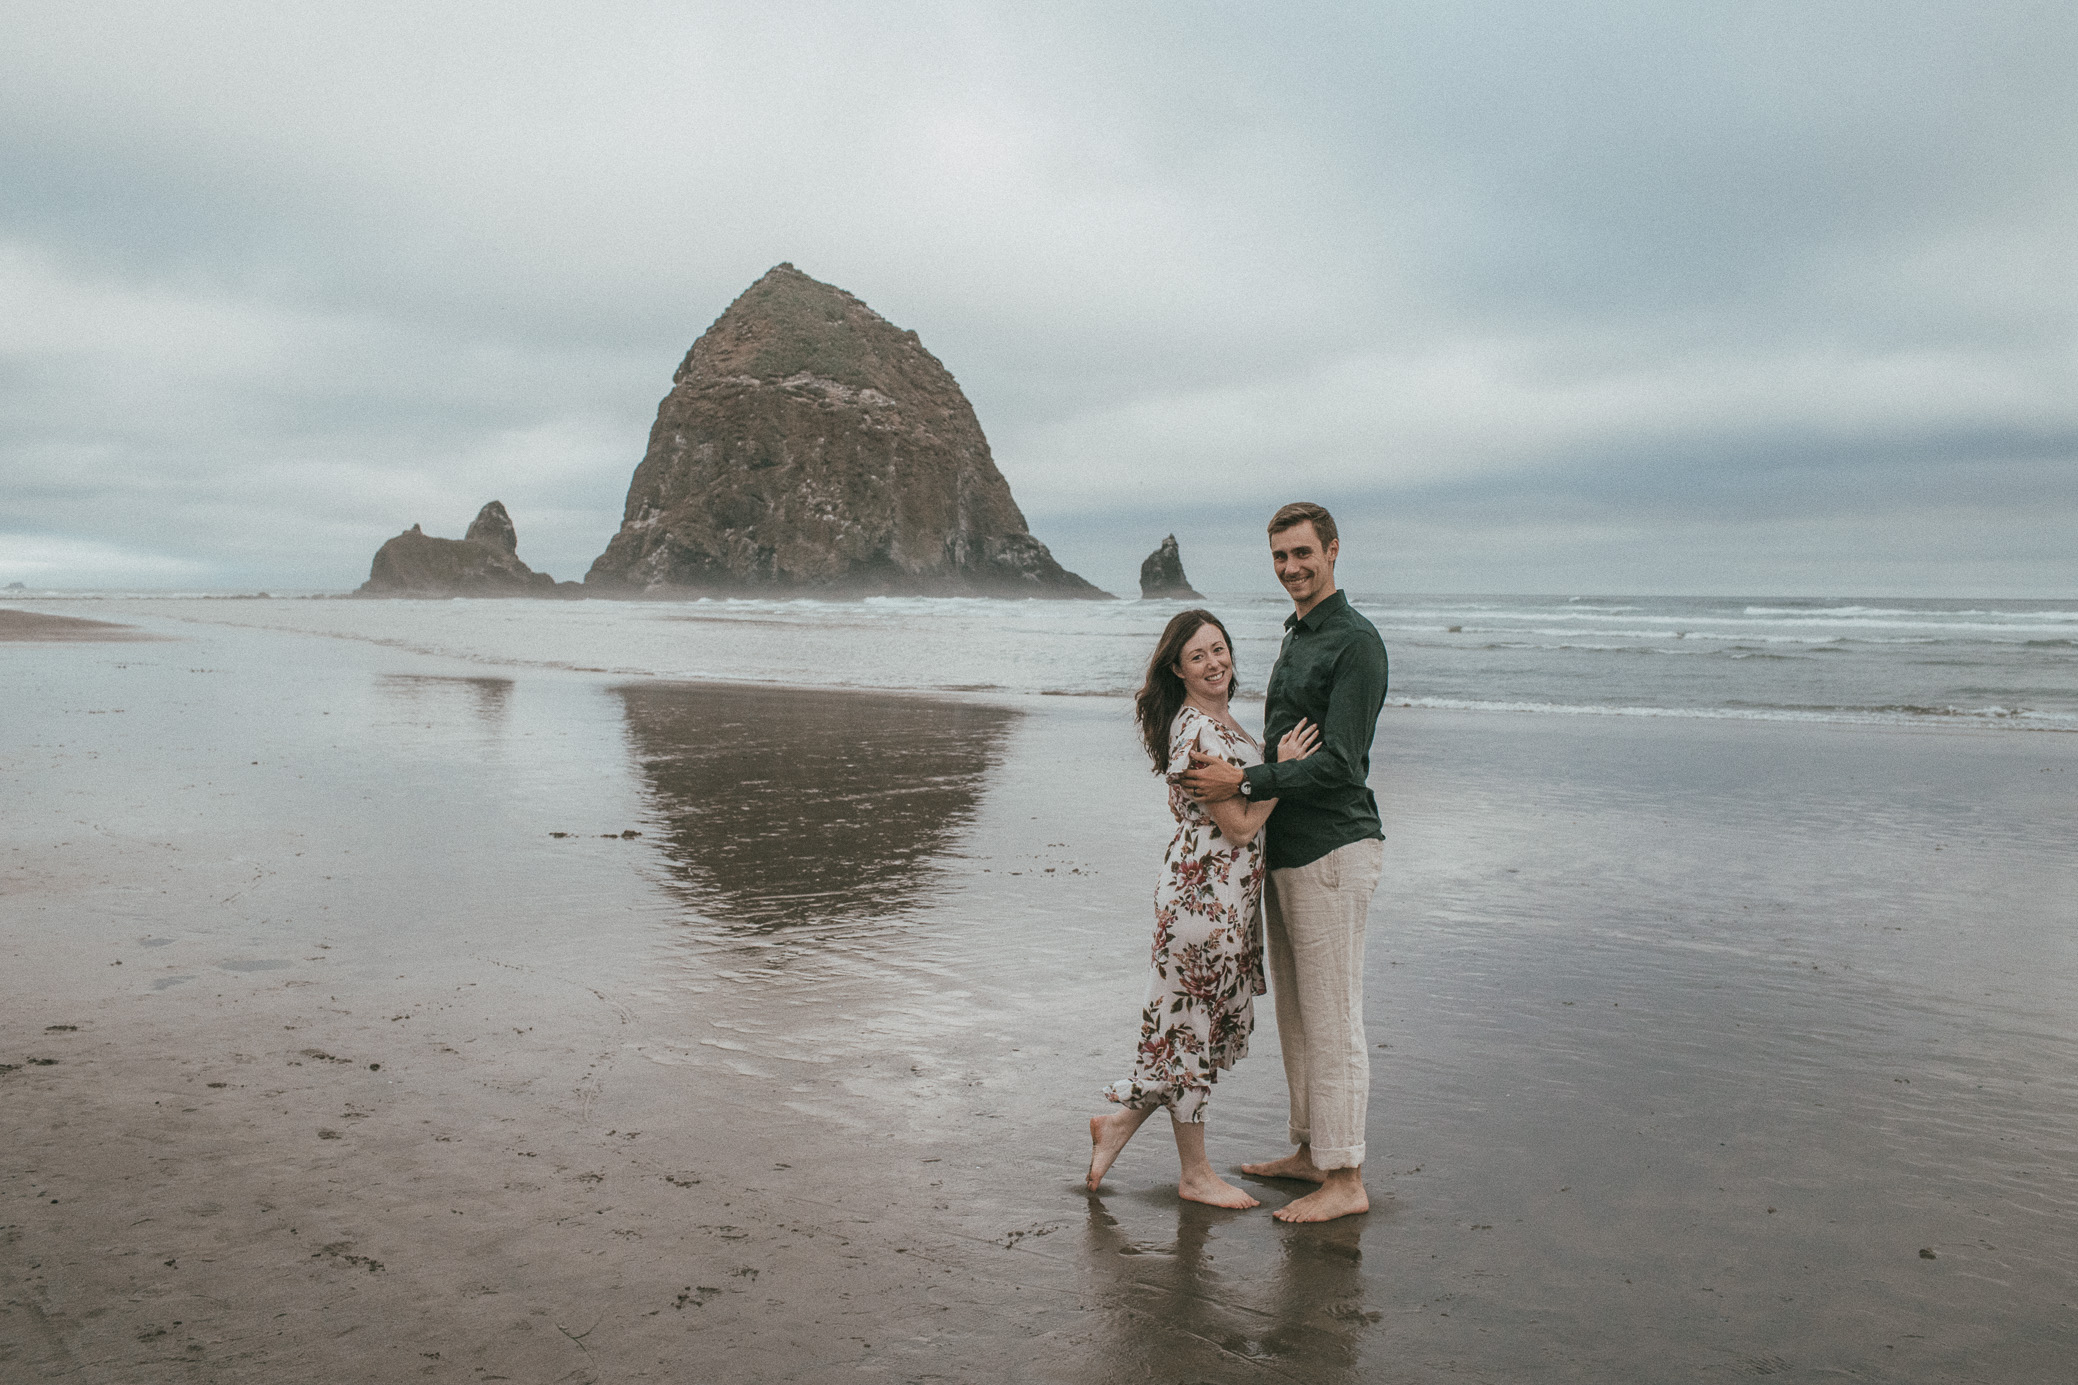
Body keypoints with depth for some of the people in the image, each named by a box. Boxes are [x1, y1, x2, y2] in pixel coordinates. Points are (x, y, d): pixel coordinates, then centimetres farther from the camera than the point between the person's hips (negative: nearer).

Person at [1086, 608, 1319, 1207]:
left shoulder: (1221, 721, 12)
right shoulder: (1196, 733, -19)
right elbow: (1240, 826, -18)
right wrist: (1284, 768, -16)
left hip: (1231, 892, 10)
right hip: (1205, 892, -10)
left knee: (1225, 1022, 15)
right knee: (1195, 1027, 3)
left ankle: (1119, 1122, 25)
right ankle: (1195, 1174, 17)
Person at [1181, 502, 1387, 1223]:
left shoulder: (1355, 642, -13)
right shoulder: (1296, 635, 17)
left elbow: (1338, 763, -20)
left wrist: (1243, 782, -19)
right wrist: (1219, 781, 14)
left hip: (1332, 851, -10)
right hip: (1286, 850, 10)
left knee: (1331, 1018, -4)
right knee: (1294, 1012, 16)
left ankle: (1344, 1179, 4)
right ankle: (1310, 1149, 28)